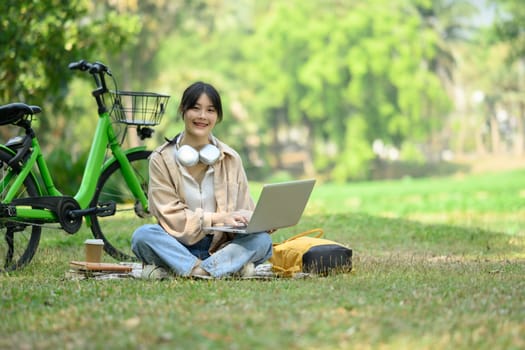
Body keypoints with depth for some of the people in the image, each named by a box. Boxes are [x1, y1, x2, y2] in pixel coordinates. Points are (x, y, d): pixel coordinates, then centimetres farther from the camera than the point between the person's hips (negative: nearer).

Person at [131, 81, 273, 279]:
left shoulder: (231, 159, 7)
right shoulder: (162, 159, 0)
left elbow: (244, 211, 6)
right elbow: (170, 215, -8)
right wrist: (218, 218, -21)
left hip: (221, 246, 2)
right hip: (178, 246, -2)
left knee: (262, 240, -27)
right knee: (142, 235, -31)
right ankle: (229, 267, -35)